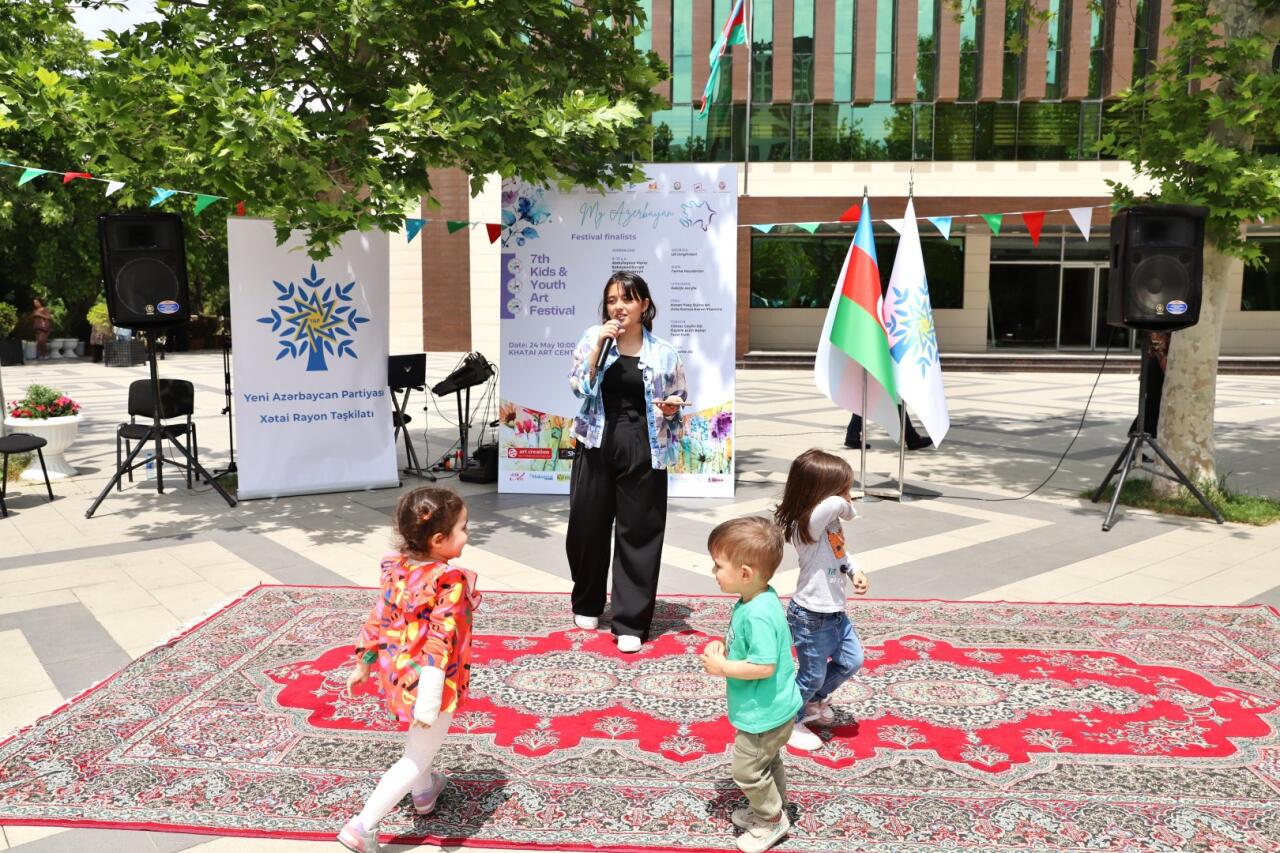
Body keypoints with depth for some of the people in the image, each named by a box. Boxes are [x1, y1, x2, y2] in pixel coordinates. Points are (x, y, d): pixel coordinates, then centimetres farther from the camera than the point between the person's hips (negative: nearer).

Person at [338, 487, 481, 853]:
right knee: (418, 757, 10)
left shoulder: (398, 569, -4)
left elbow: (377, 620, 5)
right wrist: (429, 700, -33)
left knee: (419, 740, 32)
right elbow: (439, 641, -31)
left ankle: (424, 793, 55)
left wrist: (363, 664, 17)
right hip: (428, 684, -8)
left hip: (399, 675, 8)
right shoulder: (451, 582, -26)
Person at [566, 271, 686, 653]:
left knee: (638, 534, 1)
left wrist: (673, 405, -10)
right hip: (597, 445, 1)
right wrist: (598, 347, -14)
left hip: (642, 451, -1)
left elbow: (678, 396, 12)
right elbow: (578, 387, -5)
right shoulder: (592, 337, 3)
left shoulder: (663, 352, 2)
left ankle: (631, 622, 11)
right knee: (588, 527, 10)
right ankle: (587, 604, 33)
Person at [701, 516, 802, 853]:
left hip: (765, 713, -10)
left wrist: (722, 668, -22)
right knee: (767, 762, 26)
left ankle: (772, 821, 27)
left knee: (747, 770, 8)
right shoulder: (755, 600, -2)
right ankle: (770, 809, 44)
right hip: (768, 708, 10)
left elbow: (764, 666, -33)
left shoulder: (758, 614, -33)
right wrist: (724, 648, -2)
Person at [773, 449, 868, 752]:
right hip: (811, 618, -9)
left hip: (834, 611, 9)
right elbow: (836, 505, -47)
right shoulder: (807, 525, -28)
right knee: (812, 675, 7)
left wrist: (855, 571, 1)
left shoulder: (830, 523, 1)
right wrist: (846, 506, -23)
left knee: (851, 661, 21)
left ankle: (816, 700, 43)